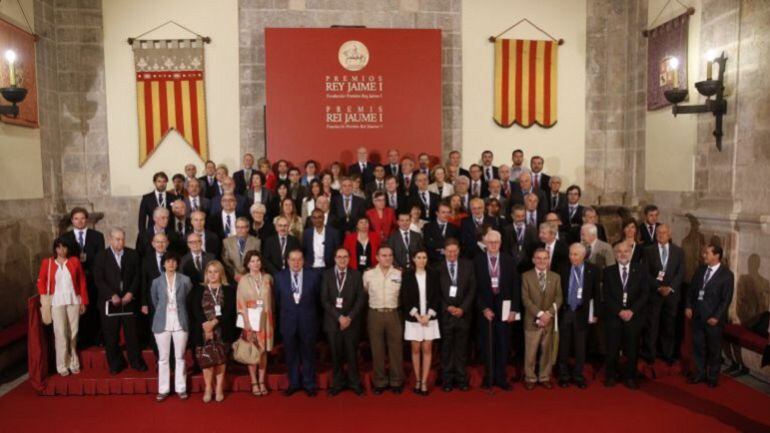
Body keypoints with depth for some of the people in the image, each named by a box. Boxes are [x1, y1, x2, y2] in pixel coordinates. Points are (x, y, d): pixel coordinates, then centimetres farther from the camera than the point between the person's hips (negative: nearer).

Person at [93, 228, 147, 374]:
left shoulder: (132, 255, 6)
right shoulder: (102, 256, 0)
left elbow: (137, 276, 6)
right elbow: (99, 280, -5)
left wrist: (131, 293, -8)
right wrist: (112, 295, -13)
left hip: (129, 300, 1)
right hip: (109, 302, -1)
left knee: (132, 333, 5)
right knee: (111, 335, 4)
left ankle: (136, 361, 16)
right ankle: (115, 363, 17)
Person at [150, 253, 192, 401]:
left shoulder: (185, 280, -1)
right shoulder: (157, 282, 2)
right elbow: (155, 301, 14)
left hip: (180, 322, -1)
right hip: (162, 323, 1)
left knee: (180, 357, 6)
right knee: (163, 358, 6)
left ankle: (181, 388, 14)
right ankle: (163, 389, 14)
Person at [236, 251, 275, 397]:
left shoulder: (268, 278, 4)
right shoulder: (243, 280, -2)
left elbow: (271, 299, 7)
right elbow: (241, 302, -5)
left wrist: (270, 317, 1)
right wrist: (247, 321, -12)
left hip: (265, 319, 2)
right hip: (251, 318, -2)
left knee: (263, 350, 6)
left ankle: (262, 381, 15)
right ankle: (254, 382, 12)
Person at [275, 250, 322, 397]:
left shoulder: (313, 275, -4)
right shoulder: (280, 277, 0)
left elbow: (318, 296, 4)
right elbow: (278, 299, 9)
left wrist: (310, 312, 7)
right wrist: (285, 312, 10)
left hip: (308, 320, -1)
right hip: (288, 321, 1)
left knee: (308, 353, 9)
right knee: (291, 354, 10)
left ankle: (309, 384, 21)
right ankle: (293, 383, 24)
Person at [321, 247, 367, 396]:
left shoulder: (356, 275, 3)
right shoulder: (327, 275, 3)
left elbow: (361, 299, -1)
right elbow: (324, 300, -2)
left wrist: (349, 317, -11)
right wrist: (339, 317, -10)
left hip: (351, 320, 0)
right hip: (332, 320, 0)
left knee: (352, 353, 4)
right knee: (336, 354, 5)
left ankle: (354, 382, 18)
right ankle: (338, 383, 18)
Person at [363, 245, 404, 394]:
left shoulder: (400, 274, 0)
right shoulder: (368, 274, 0)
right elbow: (365, 292, 12)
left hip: (393, 314, 0)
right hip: (375, 315, 0)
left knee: (396, 348, 6)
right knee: (377, 349, 8)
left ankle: (396, 382, 18)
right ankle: (379, 382, 19)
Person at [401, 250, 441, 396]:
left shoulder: (433, 274, 1)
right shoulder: (407, 275, -2)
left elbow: (437, 296, 0)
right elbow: (405, 298, -3)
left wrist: (428, 315, -10)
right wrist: (417, 315, -11)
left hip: (430, 317, 1)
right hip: (413, 318, -1)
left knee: (427, 349, 2)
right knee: (416, 349, 5)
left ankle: (424, 382, 7)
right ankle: (417, 380, 15)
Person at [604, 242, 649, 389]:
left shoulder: (640, 271, 6)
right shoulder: (608, 272, 5)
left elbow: (645, 293, -1)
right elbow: (606, 296, 0)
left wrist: (632, 310, -11)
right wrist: (619, 311, -12)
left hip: (634, 316, 0)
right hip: (613, 316, 0)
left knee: (632, 349, 5)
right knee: (612, 349, 4)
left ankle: (630, 377, 18)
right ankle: (611, 376, 18)